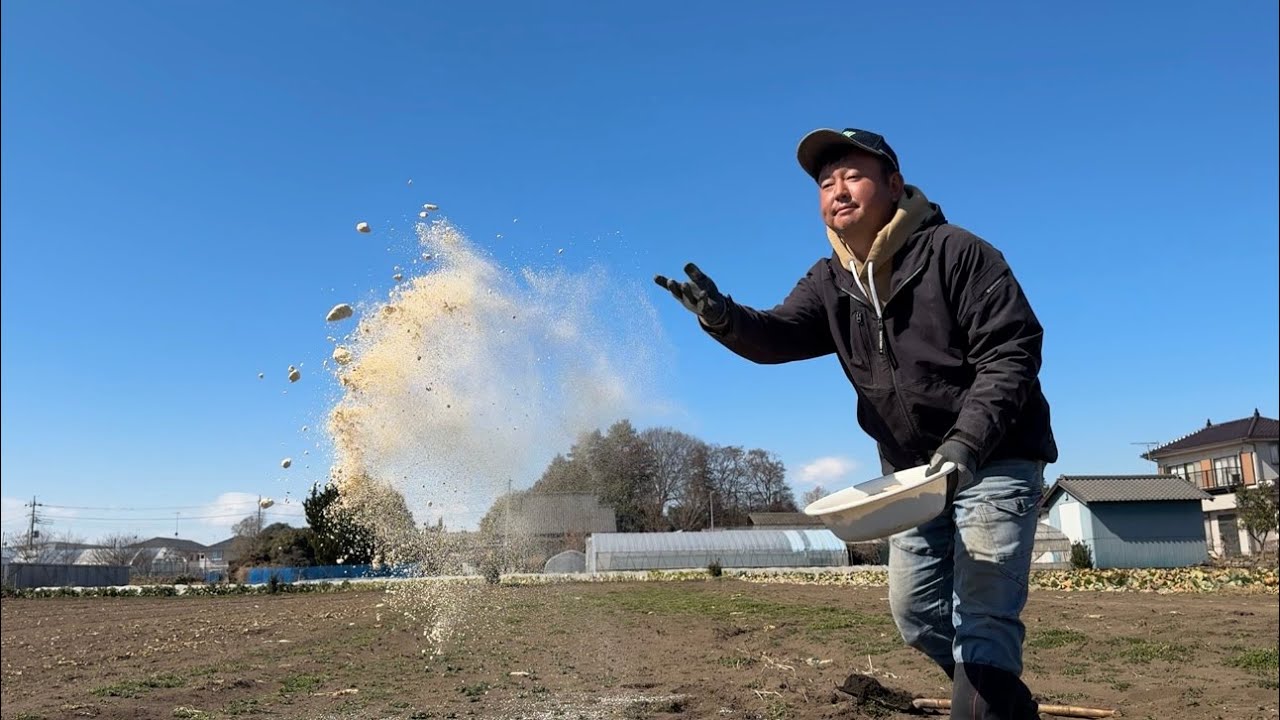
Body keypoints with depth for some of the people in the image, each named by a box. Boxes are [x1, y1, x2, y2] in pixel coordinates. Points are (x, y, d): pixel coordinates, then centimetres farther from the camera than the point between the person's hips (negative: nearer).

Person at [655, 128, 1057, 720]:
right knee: (915, 611, 15)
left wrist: (966, 442, -31)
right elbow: (778, 335, -13)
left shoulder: (957, 253, -16)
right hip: (913, 471, 7)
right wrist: (723, 318, -35)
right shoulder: (831, 282, 3)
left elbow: (1010, 354, -19)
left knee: (981, 619, -11)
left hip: (994, 462, -7)